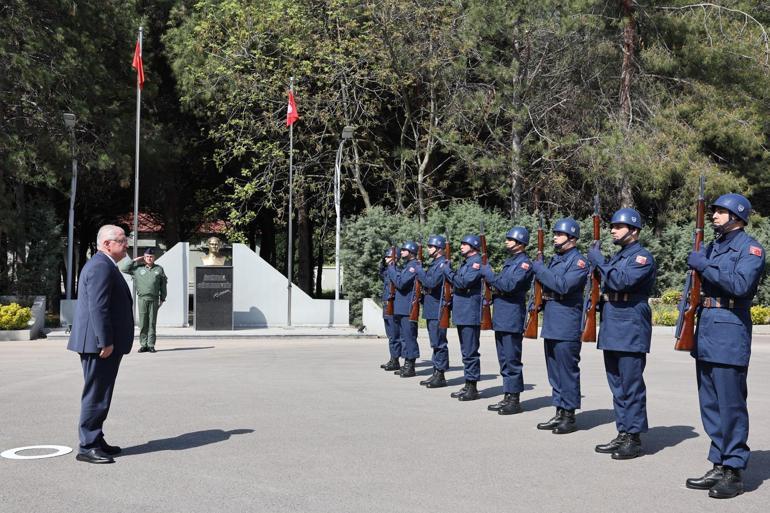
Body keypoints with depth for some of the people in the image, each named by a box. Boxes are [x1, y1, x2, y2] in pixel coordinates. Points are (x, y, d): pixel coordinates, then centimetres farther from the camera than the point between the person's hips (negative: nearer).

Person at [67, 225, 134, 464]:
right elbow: (98, 307, -23)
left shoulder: (104, 265, 20)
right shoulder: (101, 266, -15)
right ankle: (87, 447, 1)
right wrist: (105, 342, -23)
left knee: (99, 395, 16)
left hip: (103, 343, 11)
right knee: (96, 395, -5)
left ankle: (96, 440, 24)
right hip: (100, 344, -11)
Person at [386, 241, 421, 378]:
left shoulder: (415, 265, -12)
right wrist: (392, 268, 7)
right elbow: (395, 281, 16)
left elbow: (400, 283, -21)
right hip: (400, 309, 10)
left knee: (408, 337, -6)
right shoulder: (406, 266, 18)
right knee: (403, 337, 13)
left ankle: (410, 368, -2)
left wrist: (391, 268, -12)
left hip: (408, 309, -10)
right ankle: (406, 365, 20)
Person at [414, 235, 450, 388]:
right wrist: (420, 274, 8)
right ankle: (436, 373, 19)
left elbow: (431, 282, -23)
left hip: (438, 310, -10)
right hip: (430, 309, 10)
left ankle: (440, 376, 0)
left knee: (439, 343, -5)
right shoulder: (433, 264, 17)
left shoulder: (443, 264, -13)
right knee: (435, 343, 13)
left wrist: (419, 271, -13)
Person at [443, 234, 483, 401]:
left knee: (470, 352, -6)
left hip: (470, 314, -10)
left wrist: (447, 270, -12)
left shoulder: (477, 262, -11)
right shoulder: (466, 263, 19)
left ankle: (472, 388, -2)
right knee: (466, 351, 13)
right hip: (462, 313, 10)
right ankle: (468, 385, 19)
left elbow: (463, 282, -22)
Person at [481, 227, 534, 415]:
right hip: (501, 318, 9)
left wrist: (488, 273, -14)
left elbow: (509, 285, -21)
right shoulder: (509, 261, 18)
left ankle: (514, 400, 1)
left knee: (512, 361, -5)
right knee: (504, 360, 12)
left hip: (512, 319, -9)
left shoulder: (524, 263, -10)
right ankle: (507, 398, 19)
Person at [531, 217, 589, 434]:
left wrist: (540, 269, -15)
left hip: (567, 326, -9)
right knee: (554, 372, 13)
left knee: (567, 371, -2)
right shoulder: (555, 259, 16)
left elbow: (563, 285, -24)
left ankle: (569, 416, 6)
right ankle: (559, 413, 21)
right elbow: (545, 285, 21)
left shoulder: (578, 261, -10)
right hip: (551, 324, 9)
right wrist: (539, 270, 2)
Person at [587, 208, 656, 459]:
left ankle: (634, 438, 4)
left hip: (631, 331, -9)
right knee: (617, 386, 12)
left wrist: (599, 260, -17)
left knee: (631, 386, -3)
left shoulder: (643, 257, -9)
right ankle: (622, 433, 20)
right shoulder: (616, 256, 18)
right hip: (611, 330, 9)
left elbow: (622, 281, -24)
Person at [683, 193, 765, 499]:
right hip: (705, 332, 8)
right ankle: (719, 466, 20)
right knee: (710, 405, 11)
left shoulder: (750, 248, -5)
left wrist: (705, 265, -17)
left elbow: (741, 284, -21)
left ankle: (734, 472, 4)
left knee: (731, 407, -4)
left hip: (729, 335, -8)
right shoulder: (712, 247, 18)